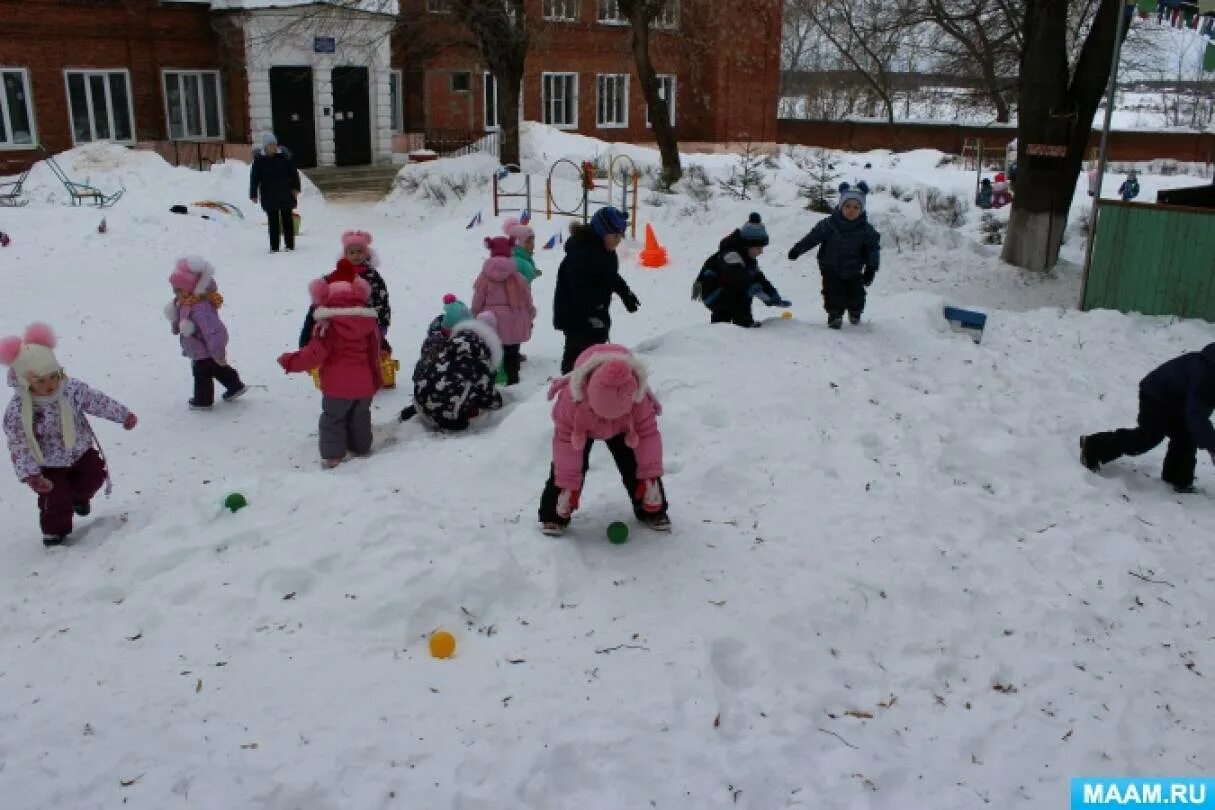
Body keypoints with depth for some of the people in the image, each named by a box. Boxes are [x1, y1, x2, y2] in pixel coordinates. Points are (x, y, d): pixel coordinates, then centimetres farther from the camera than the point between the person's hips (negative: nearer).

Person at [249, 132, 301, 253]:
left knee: (287, 219, 6)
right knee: (273, 221, 6)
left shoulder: (284, 155, -3)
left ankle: (290, 245, 13)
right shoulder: (259, 158, -3)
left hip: (285, 194, 0)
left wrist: (295, 188, -4)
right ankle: (274, 246, 11)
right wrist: (253, 194, -1)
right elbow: (254, 177, 0)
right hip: (269, 196, 1)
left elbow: (293, 172, 2)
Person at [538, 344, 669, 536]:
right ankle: (554, 514, 0)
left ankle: (652, 511, 10)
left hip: (624, 430, 1)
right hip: (579, 428, -1)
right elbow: (565, 440, -31)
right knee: (564, 465, -16)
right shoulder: (572, 398, -43)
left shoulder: (639, 399, -39)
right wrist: (567, 485, -25)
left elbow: (648, 435, -23)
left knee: (634, 464, -9)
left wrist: (650, 476, -20)